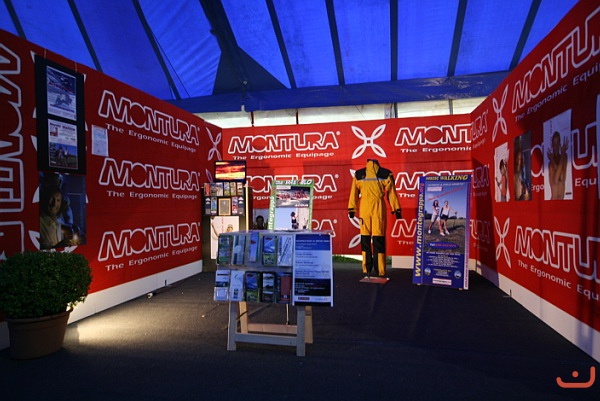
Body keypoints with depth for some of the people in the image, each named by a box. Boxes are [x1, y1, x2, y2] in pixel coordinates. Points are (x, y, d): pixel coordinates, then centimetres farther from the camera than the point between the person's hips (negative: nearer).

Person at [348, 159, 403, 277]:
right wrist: (397, 209, 7)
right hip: (379, 208, -1)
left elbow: (354, 192, 5)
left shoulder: (358, 174, 5)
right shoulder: (386, 173, 1)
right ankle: (380, 271, 1)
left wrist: (351, 209, 8)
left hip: (364, 209, 1)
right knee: (379, 238, 0)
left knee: (365, 238, 9)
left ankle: (366, 269, 12)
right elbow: (391, 193, 3)